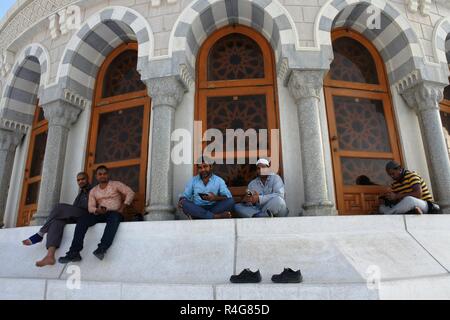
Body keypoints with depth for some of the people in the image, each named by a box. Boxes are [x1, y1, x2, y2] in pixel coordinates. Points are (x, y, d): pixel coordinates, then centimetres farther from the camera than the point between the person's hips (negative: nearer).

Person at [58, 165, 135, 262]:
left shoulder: (116, 184, 7)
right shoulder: (93, 191, 18)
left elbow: (130, 193, -2)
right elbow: (90, 207, 8)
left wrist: (123, 207, -13)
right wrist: (97, 210, -17)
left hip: (114, 213, -4)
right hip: (100, 214, 4)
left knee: (114, 217, -40)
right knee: (82, 219, -24)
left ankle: (102, 248, -50)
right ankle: (74, 252, -28)